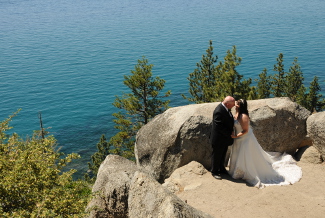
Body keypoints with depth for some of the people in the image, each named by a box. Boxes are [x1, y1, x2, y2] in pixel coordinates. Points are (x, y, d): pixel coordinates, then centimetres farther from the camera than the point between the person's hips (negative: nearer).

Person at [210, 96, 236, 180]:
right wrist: (230, 134, -19)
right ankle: (214, 172, 28)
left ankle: (221, 169, 42)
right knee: (216, 155, 10)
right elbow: (220, 127, -28)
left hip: (225, 137, 9)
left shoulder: (225, 108, -2)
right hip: (219, 139, -9)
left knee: (223, 155, 24)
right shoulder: (218, 111, -30)